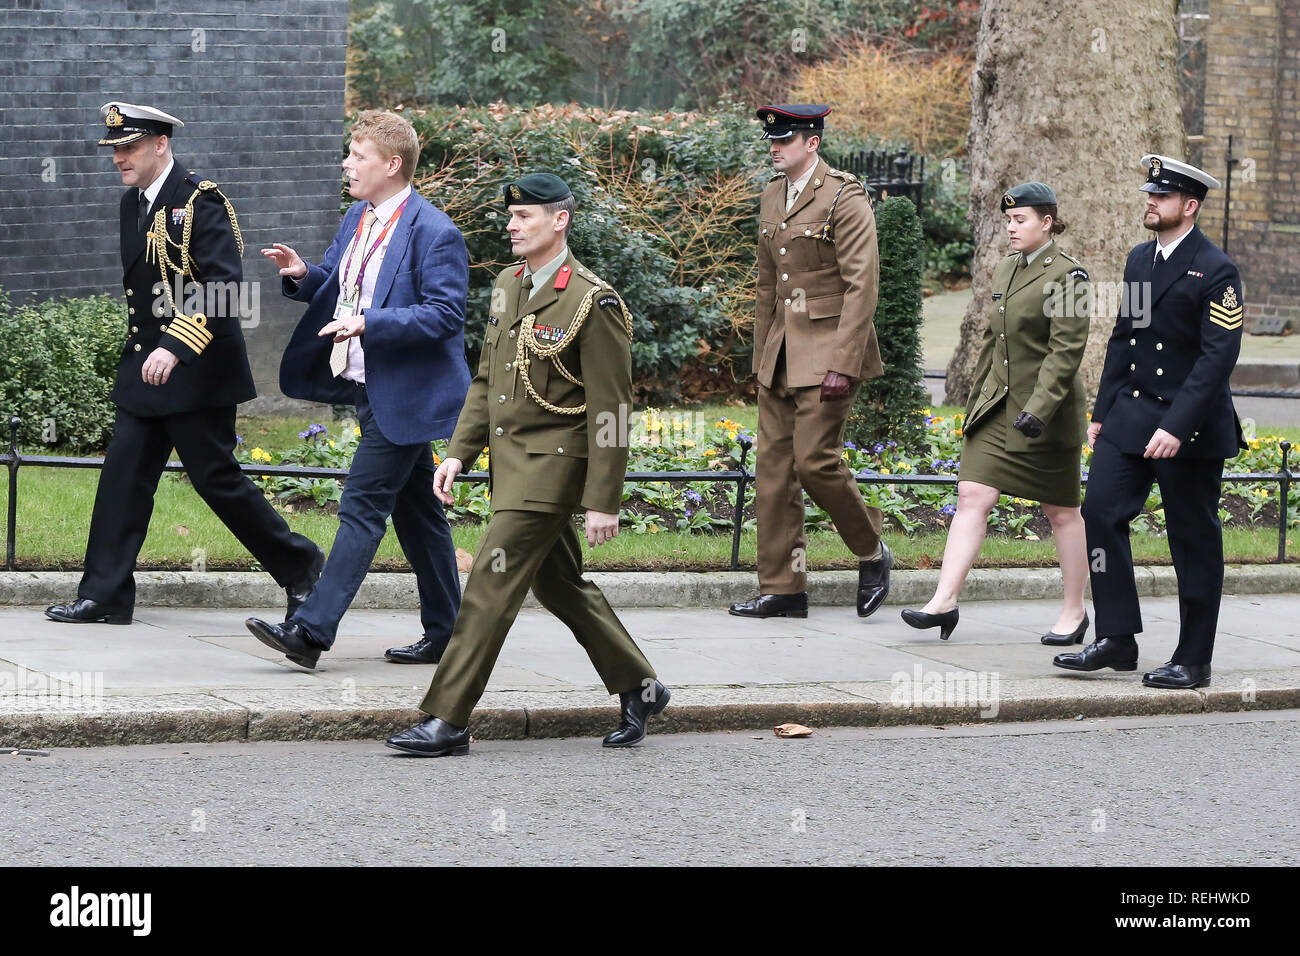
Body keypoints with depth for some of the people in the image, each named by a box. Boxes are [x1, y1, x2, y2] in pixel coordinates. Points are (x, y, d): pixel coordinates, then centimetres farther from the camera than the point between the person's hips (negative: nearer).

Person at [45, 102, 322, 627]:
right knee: (123, 475, 3)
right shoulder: (132, 202, 12)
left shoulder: (201, 200, -14)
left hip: (197, 371, -8)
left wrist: (176, 346, -28)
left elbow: (225, 286, -22)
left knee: (216, 477, -3)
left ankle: (299, 564, 14)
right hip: (144, 368, 8)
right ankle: (103, 595, 4)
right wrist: (142, 348, 18)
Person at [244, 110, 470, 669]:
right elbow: (335, 288, 21)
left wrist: (369, 324, -27)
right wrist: (303, 275, -2)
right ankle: (445, 633, 21)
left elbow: (445, 313, -21)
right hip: (369, 388, 10)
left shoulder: (433, 233, -17)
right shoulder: (358, 219, 12)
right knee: (416, 511, 14)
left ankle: (311, 630, -15)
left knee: (362, 507, -11)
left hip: (403, 395, -10)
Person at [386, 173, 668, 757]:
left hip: (552, 467, -9)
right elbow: (486, 380, 18)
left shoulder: (592, 302, -14)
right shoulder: (507, 288, 11)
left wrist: (603, 501, -16)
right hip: (510, 464, 9)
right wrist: (459, 452, 9)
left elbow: (610, 410, -14)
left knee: (491, 584, -11)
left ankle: (447, 721, -8)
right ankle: (639, 688, 30)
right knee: (558, 586, 16)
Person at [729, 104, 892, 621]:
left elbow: (862, 286, -15)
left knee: (814, 460, -12)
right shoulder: (773, 195, 14)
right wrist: (761, 357, 17)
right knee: (773, 467, 4)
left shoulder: (844, 198, -11)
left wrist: (843, 364, -20)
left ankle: (872, 553, 11)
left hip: (828, 352, -8)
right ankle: (782, 589, 9)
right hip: (781, 355, 8)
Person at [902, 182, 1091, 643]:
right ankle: (944, 602, -10)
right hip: (998, 408, 7)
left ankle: (1074, 612, 17)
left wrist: (1039, 409, -25)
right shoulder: (1005, 270, 11)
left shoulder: (1067, 275, -12)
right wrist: (978, 398, 19)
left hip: (1047, 413, -7)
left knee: (1062, 512, 5)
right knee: (972, 496, -5)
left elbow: (1067, 350, -18)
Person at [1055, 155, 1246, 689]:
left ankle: (1194, 661, 11)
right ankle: (1117, 640, 3)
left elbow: (1219, 355, -18)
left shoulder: (1216, 271, -12)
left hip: (1189, 427, -7)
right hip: (1131, 416, 7)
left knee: (1193, 540, 2)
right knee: (1101, 512, -4)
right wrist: (1102, 413, 13)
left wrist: (1177, 427, -24)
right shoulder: (1139, 260, 12)